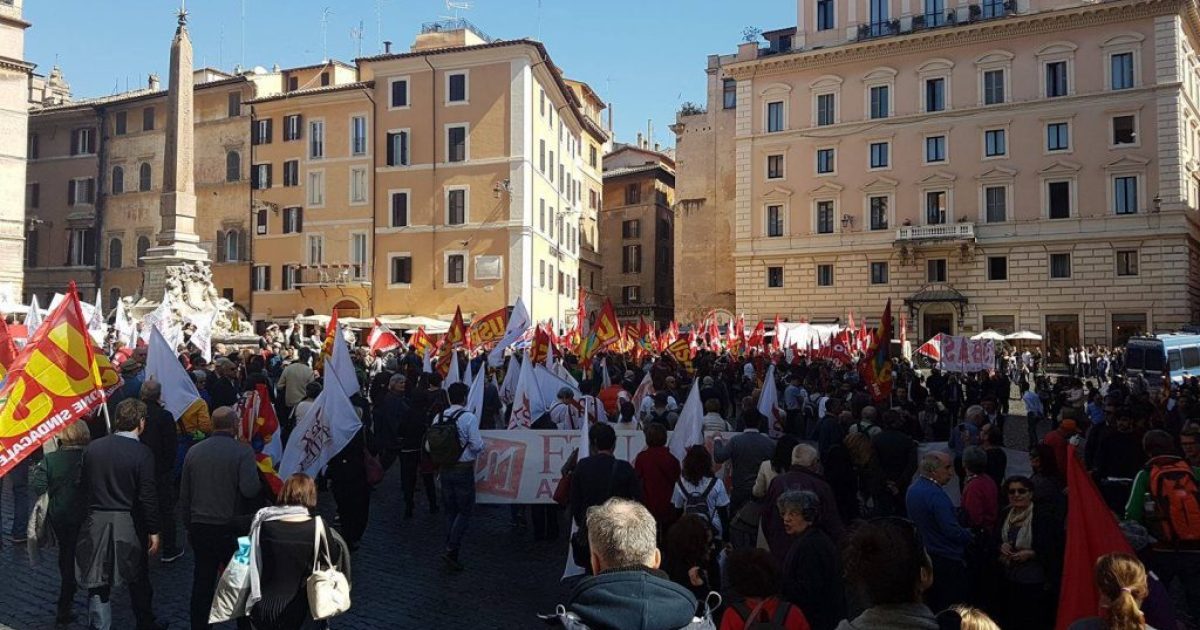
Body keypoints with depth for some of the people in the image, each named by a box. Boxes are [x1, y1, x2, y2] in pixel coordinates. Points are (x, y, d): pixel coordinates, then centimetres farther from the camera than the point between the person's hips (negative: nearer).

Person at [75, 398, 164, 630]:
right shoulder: (142, 453, -15)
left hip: (95, 524, 2)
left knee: (98, 584, 9)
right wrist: (153, 531, -9)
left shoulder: (93, 447, -2)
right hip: (128, 524, -2)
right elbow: (148, 496, -15)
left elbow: (83, 485, 5)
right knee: (139, 580, 16)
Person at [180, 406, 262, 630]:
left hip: (199, 528, 4)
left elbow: (184, 496, 10)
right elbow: (249, 489, -24)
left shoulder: (194, 451, 4)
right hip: (231, 528, -4)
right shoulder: (243, 451, -13)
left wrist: (189, 525, 19)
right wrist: (259, 482, -2)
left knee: (202, 582, 13)